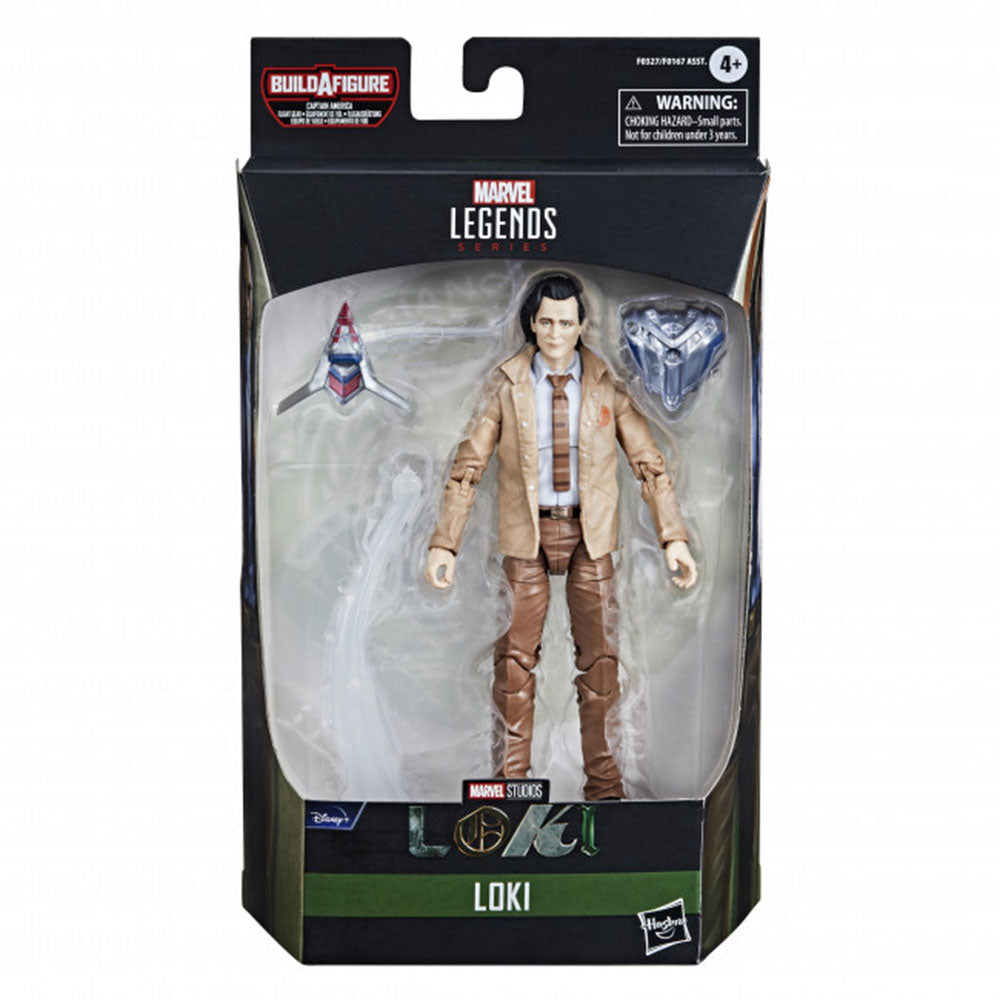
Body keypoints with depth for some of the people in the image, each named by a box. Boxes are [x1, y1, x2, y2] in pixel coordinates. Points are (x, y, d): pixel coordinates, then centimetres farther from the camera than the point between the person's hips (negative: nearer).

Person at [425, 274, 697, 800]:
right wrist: (444, 544, -9)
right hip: (526, 531, 0)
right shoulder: (506, 385, -4)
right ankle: (511, 777, 17)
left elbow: (649, 463, -1)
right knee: (515, 656, 3)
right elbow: (467, 464, -3)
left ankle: (604, 784, 16)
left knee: (600, 654, 4)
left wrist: (673, 538, -8)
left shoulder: (606, 383, -3)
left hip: (590, 531, 1)